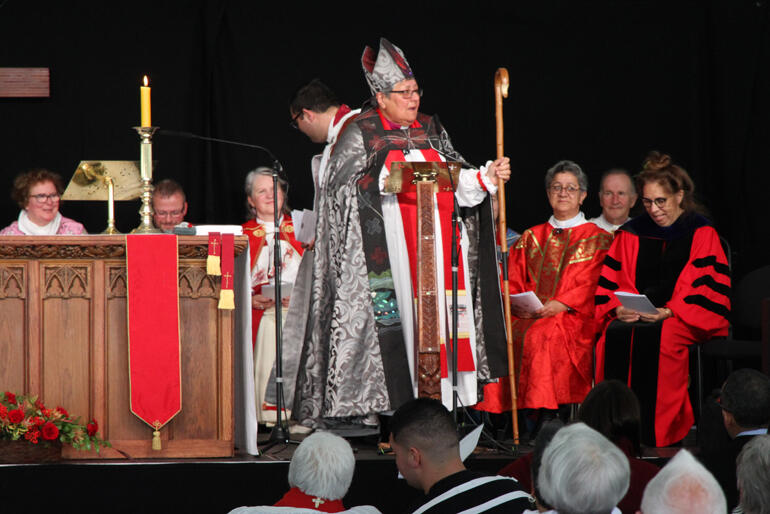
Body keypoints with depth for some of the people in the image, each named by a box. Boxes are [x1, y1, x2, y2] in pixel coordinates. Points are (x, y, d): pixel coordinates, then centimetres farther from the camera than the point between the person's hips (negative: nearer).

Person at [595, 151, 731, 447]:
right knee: (615, 336, -31)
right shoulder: (631, 235, 17)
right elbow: (607, 283, 13)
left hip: (685, 320, -3)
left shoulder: (701, 234, 7)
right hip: (634, 316, 3)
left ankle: (656, 431, -31)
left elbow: (709, 290, -3)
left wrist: (668, 312, -15)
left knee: (654, 337, -36)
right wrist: (619, 308, -9)